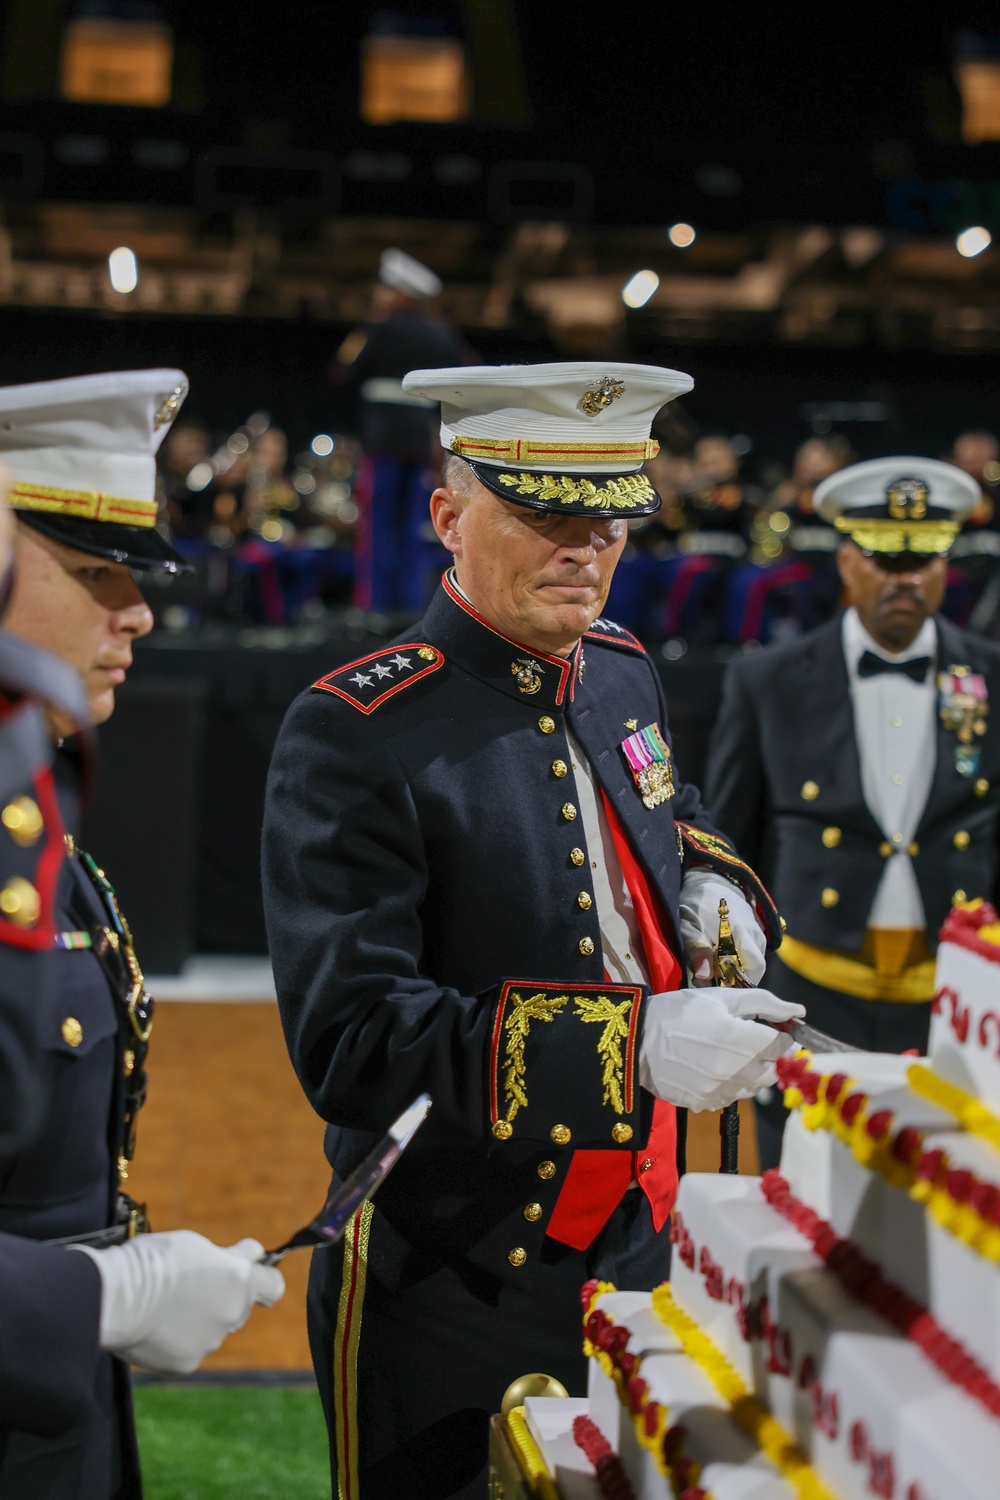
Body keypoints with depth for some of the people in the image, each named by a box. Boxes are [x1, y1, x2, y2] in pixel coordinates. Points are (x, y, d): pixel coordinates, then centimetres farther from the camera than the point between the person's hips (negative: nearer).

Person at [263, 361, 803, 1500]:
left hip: (635, 1249, 7)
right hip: (450, 1293, -6)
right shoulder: (356, 737, -19)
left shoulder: (625, 678, 5)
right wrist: (633, 1045, -34)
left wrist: (714, 888, 0)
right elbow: (350, 1039, -26)